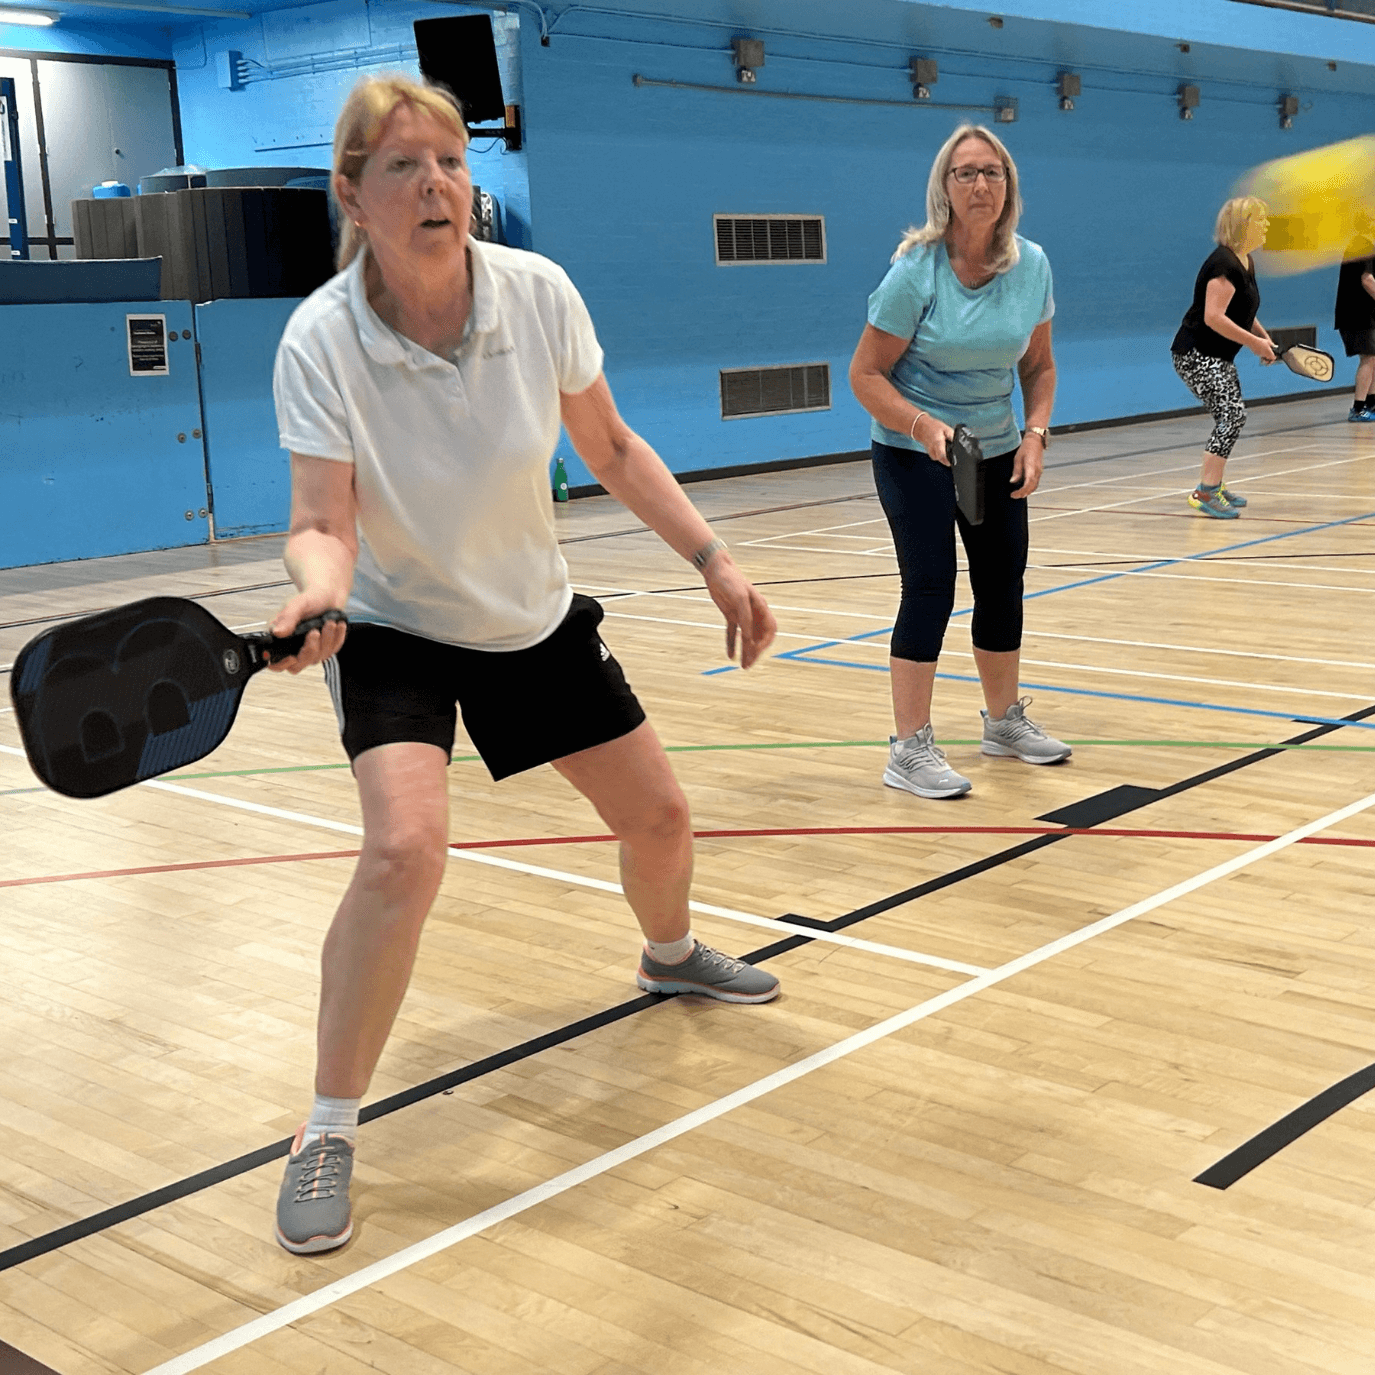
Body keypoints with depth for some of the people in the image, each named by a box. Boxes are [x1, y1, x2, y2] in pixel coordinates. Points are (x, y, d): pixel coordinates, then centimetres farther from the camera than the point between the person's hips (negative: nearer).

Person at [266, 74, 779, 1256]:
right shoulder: (321, 341, -25)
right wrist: (316, 590, -50)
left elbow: (613, 450, -4)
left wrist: (716, 561, -8)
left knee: (660, 818, 12)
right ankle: (328, 1134, -10)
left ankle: (670, 957, 49)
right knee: (406, 849, -27)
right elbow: (324, 524, -28)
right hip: (397, 632, -4)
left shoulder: (540, 294, -17)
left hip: (537, 617, 4)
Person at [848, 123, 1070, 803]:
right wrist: (927, 426, -27)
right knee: (930, 583, -13)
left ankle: (1004, 720, 30)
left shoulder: (1031, 265, -4)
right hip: (913, 453, -5)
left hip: (996, 451, 5)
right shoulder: (916, 270, -17)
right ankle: (909, 749, -6)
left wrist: (1035, 433, -7)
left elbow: (1038, 365, 8)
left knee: (1003, 582, 10)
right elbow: (866, 375, -14)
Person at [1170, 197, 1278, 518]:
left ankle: (1215, 486, 30)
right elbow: (1214, 317, -27)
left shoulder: (1245, 262, 12)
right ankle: (1205, 492, -21)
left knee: (1230, 416, 17)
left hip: (1218, 357, 11)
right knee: (1233, 413, -20)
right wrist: (1253, 342, -21)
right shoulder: (1223, 263, -19)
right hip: (1196, 354, -11)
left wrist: (1263, 337, 10)